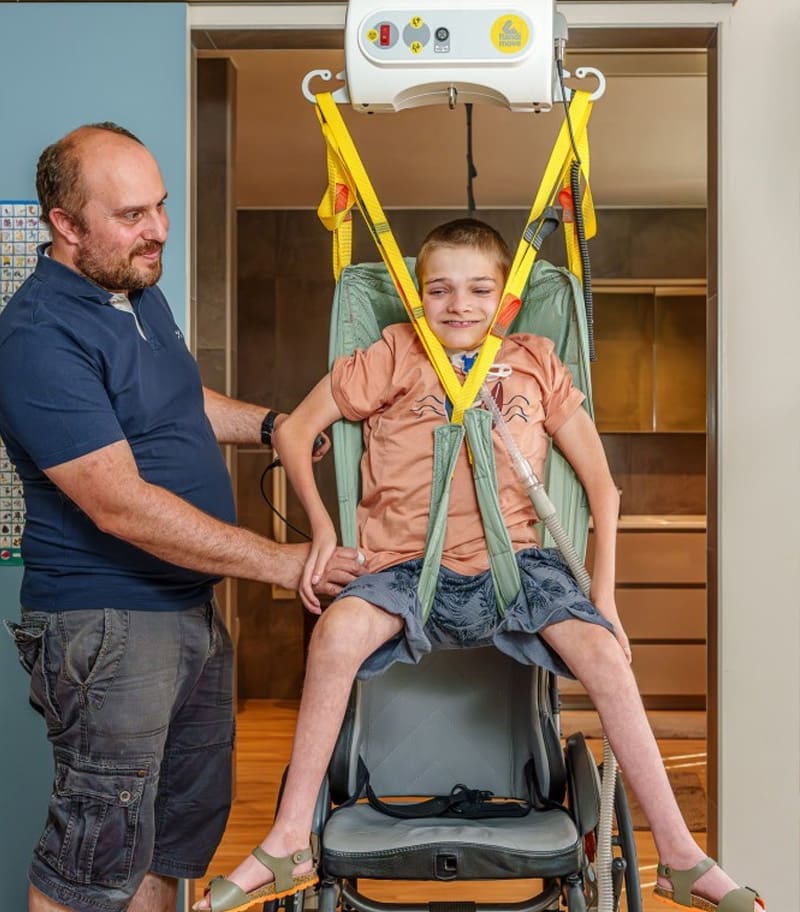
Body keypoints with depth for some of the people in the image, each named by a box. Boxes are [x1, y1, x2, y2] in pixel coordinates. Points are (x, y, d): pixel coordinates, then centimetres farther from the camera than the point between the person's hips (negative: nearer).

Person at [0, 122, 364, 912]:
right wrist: (276, 561, -25)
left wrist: (270, 425, 11)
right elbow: (121, 505, -27)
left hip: (190, 606, 9)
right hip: (106, 627, -9)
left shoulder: (140, 292, 9)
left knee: (188, 816, 19)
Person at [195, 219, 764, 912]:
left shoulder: (535, 362, 9)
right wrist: (322, 526, -2)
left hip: (514, 561, 1)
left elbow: (601, 482, 9)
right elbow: (295, 430, 10)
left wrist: (604, 596, 1)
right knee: (339, 631, -31)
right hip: (409, 567, -1)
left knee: (602, 650, -24)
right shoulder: (393, 356, 6)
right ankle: (289, 846, -17)